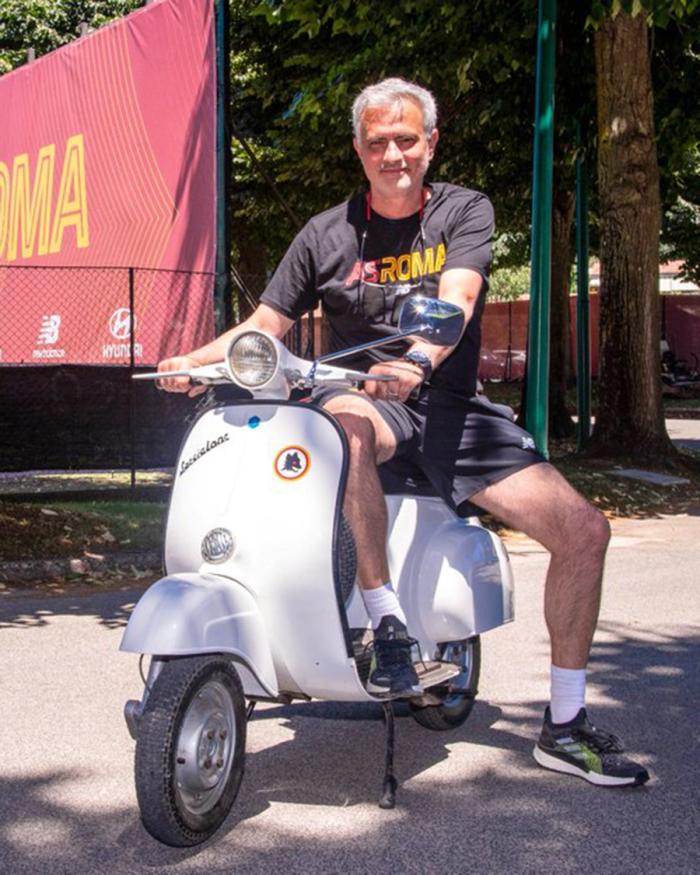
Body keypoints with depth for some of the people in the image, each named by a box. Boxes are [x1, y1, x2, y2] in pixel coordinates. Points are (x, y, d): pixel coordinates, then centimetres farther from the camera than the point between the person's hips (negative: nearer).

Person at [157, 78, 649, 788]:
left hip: (450, 406, 2)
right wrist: (194, 360, -11)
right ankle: (387, 620, -28)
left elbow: (456, 299, -16)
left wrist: (415, 360, -38)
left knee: (584, 530, -11)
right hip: (367, 400, -1)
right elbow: (266, 326, 9)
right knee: (344, 424, -42)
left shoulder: (465, 211, 3)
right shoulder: (326, 235, 7)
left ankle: (564, 728, 4)